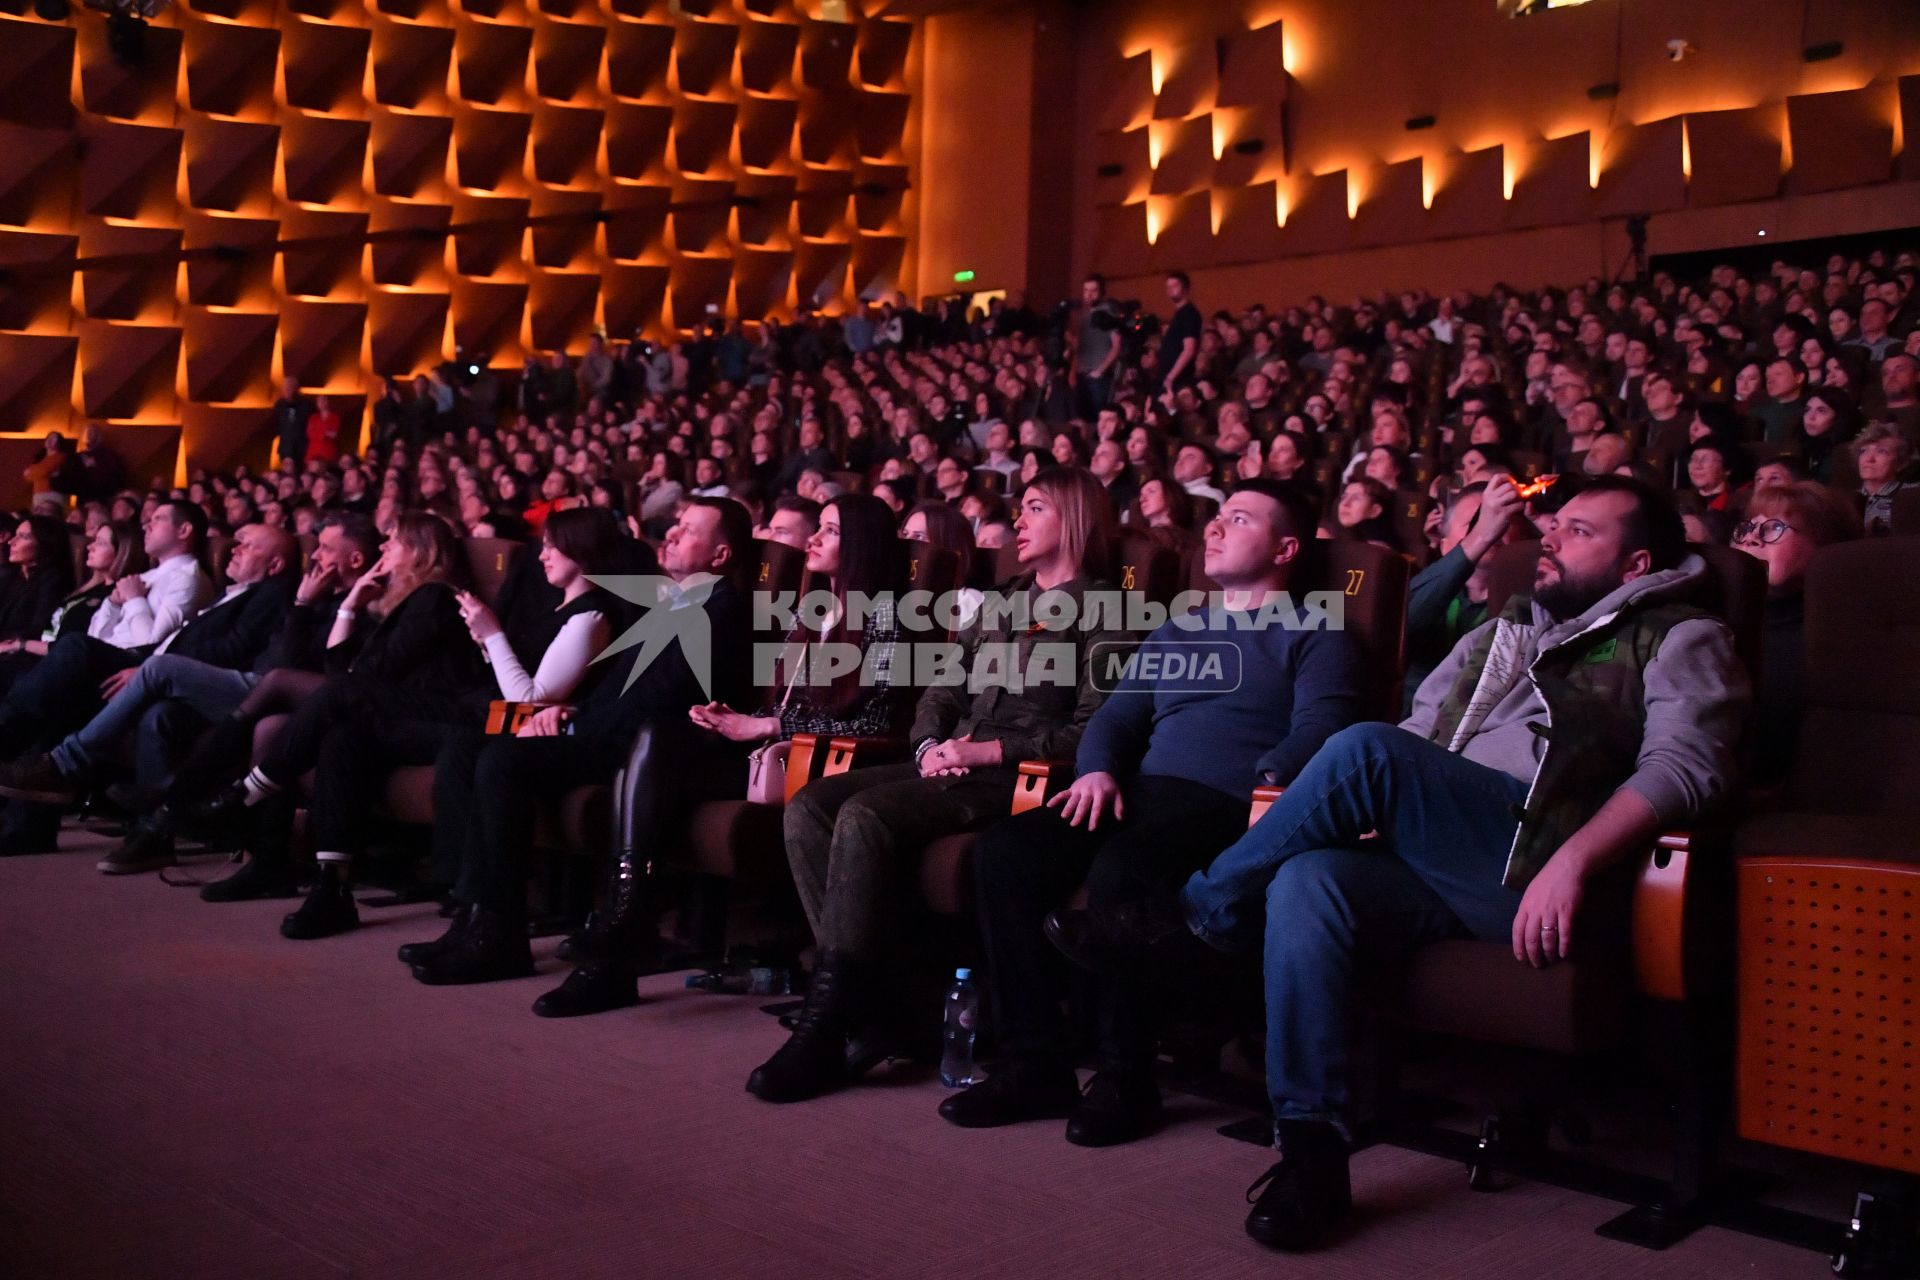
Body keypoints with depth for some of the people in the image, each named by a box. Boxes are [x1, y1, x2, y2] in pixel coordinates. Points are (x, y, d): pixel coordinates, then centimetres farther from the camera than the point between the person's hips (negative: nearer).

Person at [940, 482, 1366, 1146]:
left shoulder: (1314, 637, 11)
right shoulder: (1175, 632, 31)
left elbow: (1317, 730, -6)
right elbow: (1117, 714, 24)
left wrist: (1264, 783, -27)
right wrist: (1097, 769, 1)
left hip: (1228, 807, -6)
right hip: (1139, 792, 6)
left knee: (1120, 870, -37)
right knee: (1003, 850, -19)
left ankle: (1125, 1078, -20)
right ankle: (1034, 1064, -14)